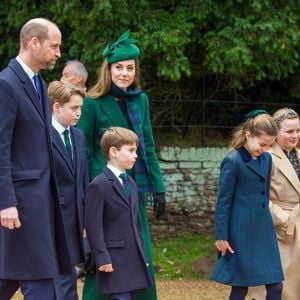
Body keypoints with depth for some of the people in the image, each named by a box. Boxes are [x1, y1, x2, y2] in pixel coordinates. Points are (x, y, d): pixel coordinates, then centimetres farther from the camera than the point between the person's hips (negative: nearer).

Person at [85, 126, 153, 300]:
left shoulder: (131, 184, 16)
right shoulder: (99, 185, -11)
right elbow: (93, 225, -14)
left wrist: (143, 255, 18)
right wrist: (102, 257, -18)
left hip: (134, 259, 8)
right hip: (114, 260, -8)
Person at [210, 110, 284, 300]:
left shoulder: (266, 159, 8)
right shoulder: (233, 161, -12)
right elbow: (223, 202, -10)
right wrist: (221, 237, -9)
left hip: (264, 230, 6)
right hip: (242, 233, -6)